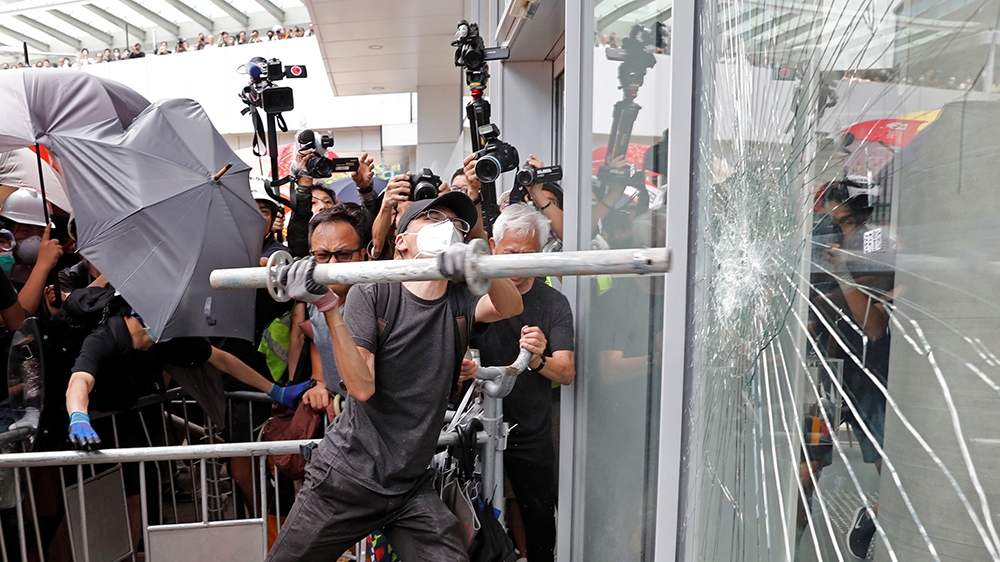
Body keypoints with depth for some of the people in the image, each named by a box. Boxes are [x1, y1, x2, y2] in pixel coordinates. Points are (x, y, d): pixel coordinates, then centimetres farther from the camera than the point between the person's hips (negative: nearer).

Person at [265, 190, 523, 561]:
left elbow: (510, 306, -23)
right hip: (347, 478, -2)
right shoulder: (372, 293, -10)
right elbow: (361, 387, -19)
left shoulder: (460, 301, -1)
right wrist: (327, 305, -28)